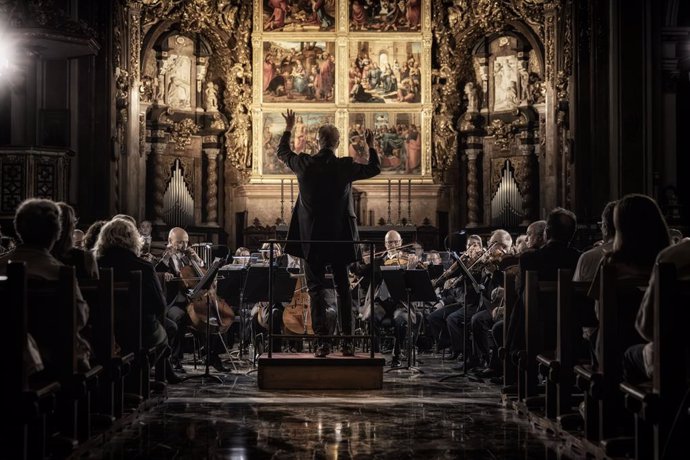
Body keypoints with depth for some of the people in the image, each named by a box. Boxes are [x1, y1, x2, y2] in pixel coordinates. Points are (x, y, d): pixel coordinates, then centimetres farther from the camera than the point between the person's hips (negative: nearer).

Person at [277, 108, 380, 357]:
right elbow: (374, 169, 9)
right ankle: (347, 340, 9)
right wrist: (371, 147, 24)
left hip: (311, 238, -1)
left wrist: (288, 129, 30)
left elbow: (282, 153, 15)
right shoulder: (345, 166, -8)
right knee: (343, 289, 11)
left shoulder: (304, 164, -7)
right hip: (340, 237, 1)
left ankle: (322, 340, -6)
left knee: (316, 289, 3)